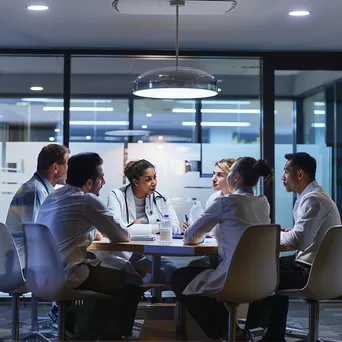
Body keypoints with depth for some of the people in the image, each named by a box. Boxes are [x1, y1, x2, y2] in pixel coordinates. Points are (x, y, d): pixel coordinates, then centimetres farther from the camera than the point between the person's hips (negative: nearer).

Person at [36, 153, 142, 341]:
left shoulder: (53, 196, 13)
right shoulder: (87, 200, -11)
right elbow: (121, 236, -5)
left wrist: (95, 231, 18)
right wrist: (127, 232, 17)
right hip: (67, 276, -9)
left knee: (111, 271, 27)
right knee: (132, 282, 7)